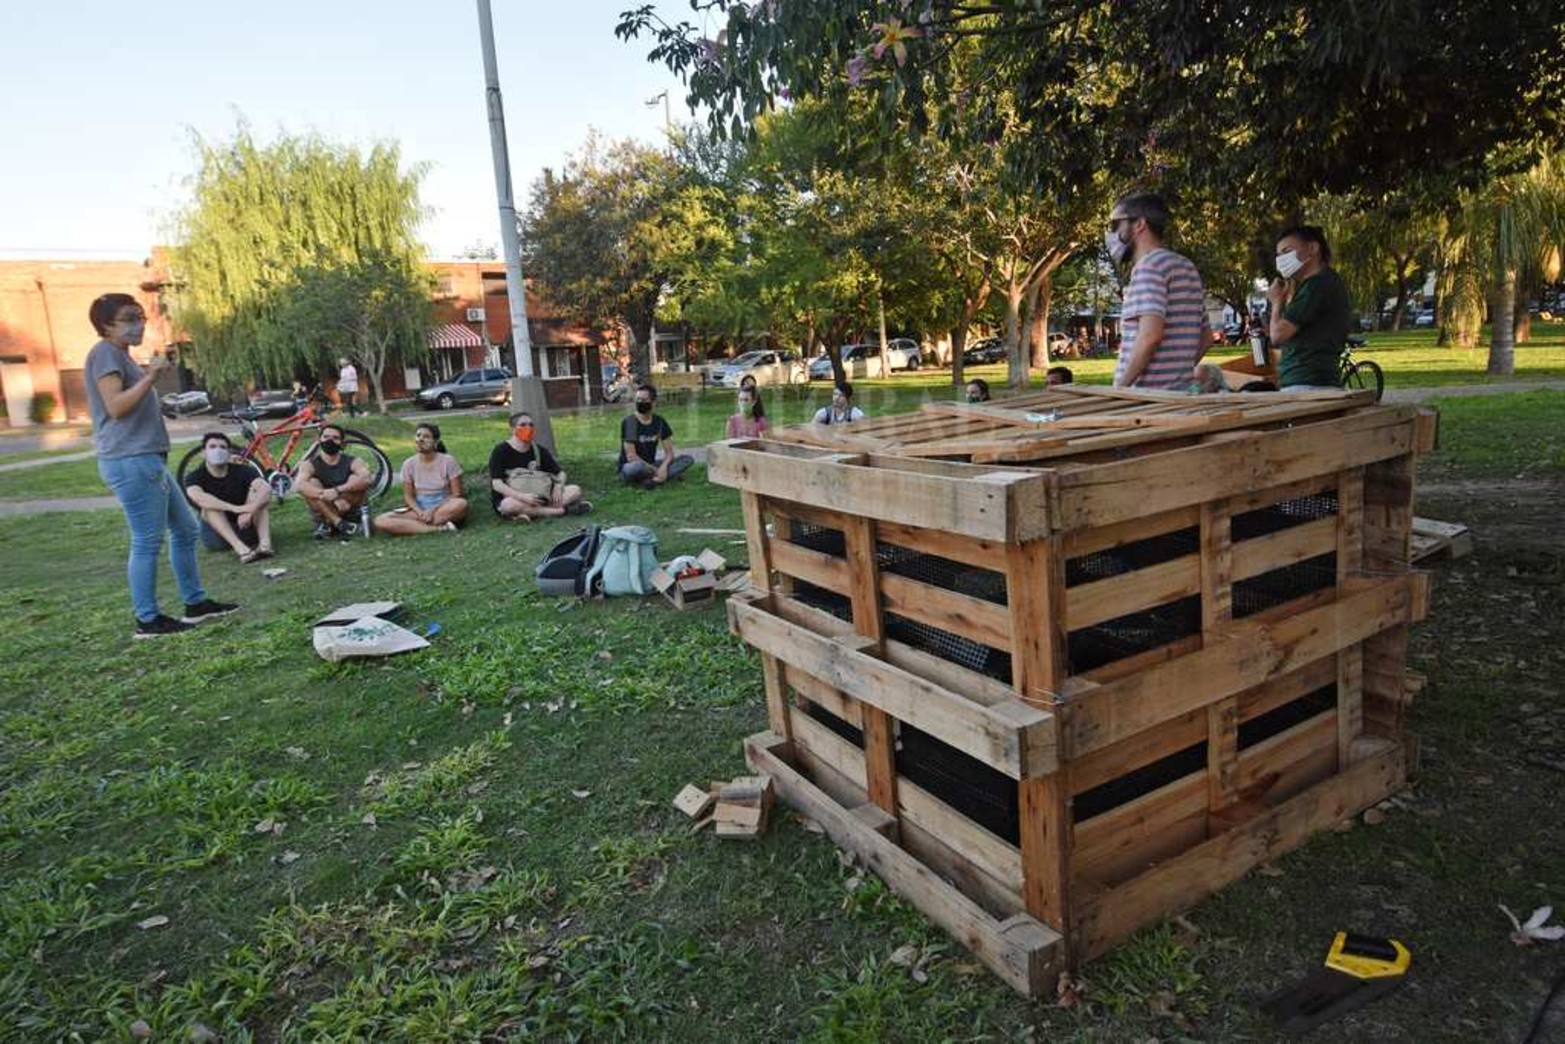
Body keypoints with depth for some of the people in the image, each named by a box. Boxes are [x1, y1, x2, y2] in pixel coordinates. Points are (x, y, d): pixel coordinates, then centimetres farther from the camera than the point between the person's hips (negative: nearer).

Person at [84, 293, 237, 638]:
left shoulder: (121, 355, 23)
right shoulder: (105, 352, -8)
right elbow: (116, 406, -20)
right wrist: (150, 376, -21)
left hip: (148, 460, 11)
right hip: (130, 462, -11)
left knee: (186, 529, 13)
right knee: (147, 541, -7)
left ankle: (196, 603, 20)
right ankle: (147, 620, 1)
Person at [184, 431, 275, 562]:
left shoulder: (241, 471, -6)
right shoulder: (195, 477, -7)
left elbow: (266, 488, -25)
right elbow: (198, 498, -31)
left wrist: (249, 511, -43)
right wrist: (235, 508, -44)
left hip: (245, 527, 1)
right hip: (216, 535, -1)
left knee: (257, 492, -19)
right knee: (210, 506, -26)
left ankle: (265, 543, -39)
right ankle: (240, 548, -48)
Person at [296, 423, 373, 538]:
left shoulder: (352, 462, -8)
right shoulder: (310, 464, -7)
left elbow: (367, 480, -29)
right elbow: (299, 485, -29)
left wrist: (337, 491, -42)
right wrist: (332, 498, -41)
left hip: (351, 514, 0)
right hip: (324, 515, 0)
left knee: (356, 479, -22)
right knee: (311, 484, -22)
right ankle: (339, 524, -28)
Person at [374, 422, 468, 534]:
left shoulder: (448, 461, -7)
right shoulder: (409, 464, 1)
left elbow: (456, 494, -8)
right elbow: (408, 496, 3)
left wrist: (433, 510, -20)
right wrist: (420, 512, -18)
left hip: (444, 508, -3)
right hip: (420, 509, 3)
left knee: (461, 504, -39)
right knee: (380, 521, -22)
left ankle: (411, 525, -25)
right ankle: (440, 528, -31)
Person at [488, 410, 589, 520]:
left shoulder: (539, 451, 7)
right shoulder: (501, 451, -7)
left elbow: (560, 473, 10)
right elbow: (496, 484, -16)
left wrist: (558, 487, -14)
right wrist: (522, 497, -31)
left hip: (536, 497, 5)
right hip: (512, 499, -4)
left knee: (575, 490, -11)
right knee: (510, 505, -41)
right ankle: (562, 510, -32)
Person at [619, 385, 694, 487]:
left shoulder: (659, 421, 1)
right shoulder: (629, 422, -15)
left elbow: (669, 452, 0)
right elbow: (631, 457, -21)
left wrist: (663, 466, -22)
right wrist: (656, 470, -21)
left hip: (650, 465, 6)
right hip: (629, 467, -6)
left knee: (688, 459, -11)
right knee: (637, 466, -43)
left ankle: (652, 479, -27)